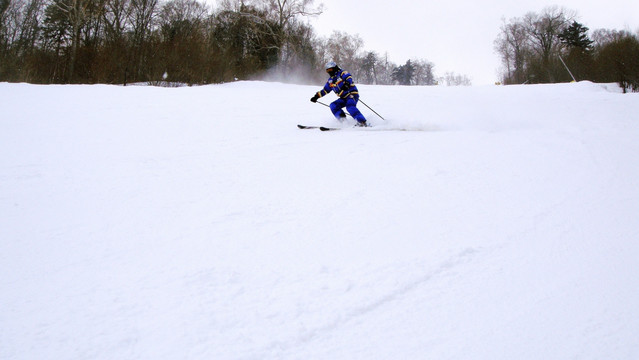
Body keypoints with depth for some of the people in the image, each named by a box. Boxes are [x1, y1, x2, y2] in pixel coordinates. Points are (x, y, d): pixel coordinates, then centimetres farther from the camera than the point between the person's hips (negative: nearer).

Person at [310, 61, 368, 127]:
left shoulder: (342, 73, -5)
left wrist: (347, 83, -46)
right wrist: (316, 96, 22)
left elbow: (349, 78, -24)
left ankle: (362, 122, -39)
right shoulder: (331, 80, 18)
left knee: (350, 107, -32)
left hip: (352, 94, -8)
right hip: (344, 98, 8)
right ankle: (343, 121, -15)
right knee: (333, 105, -10)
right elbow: (325, 90, 27)